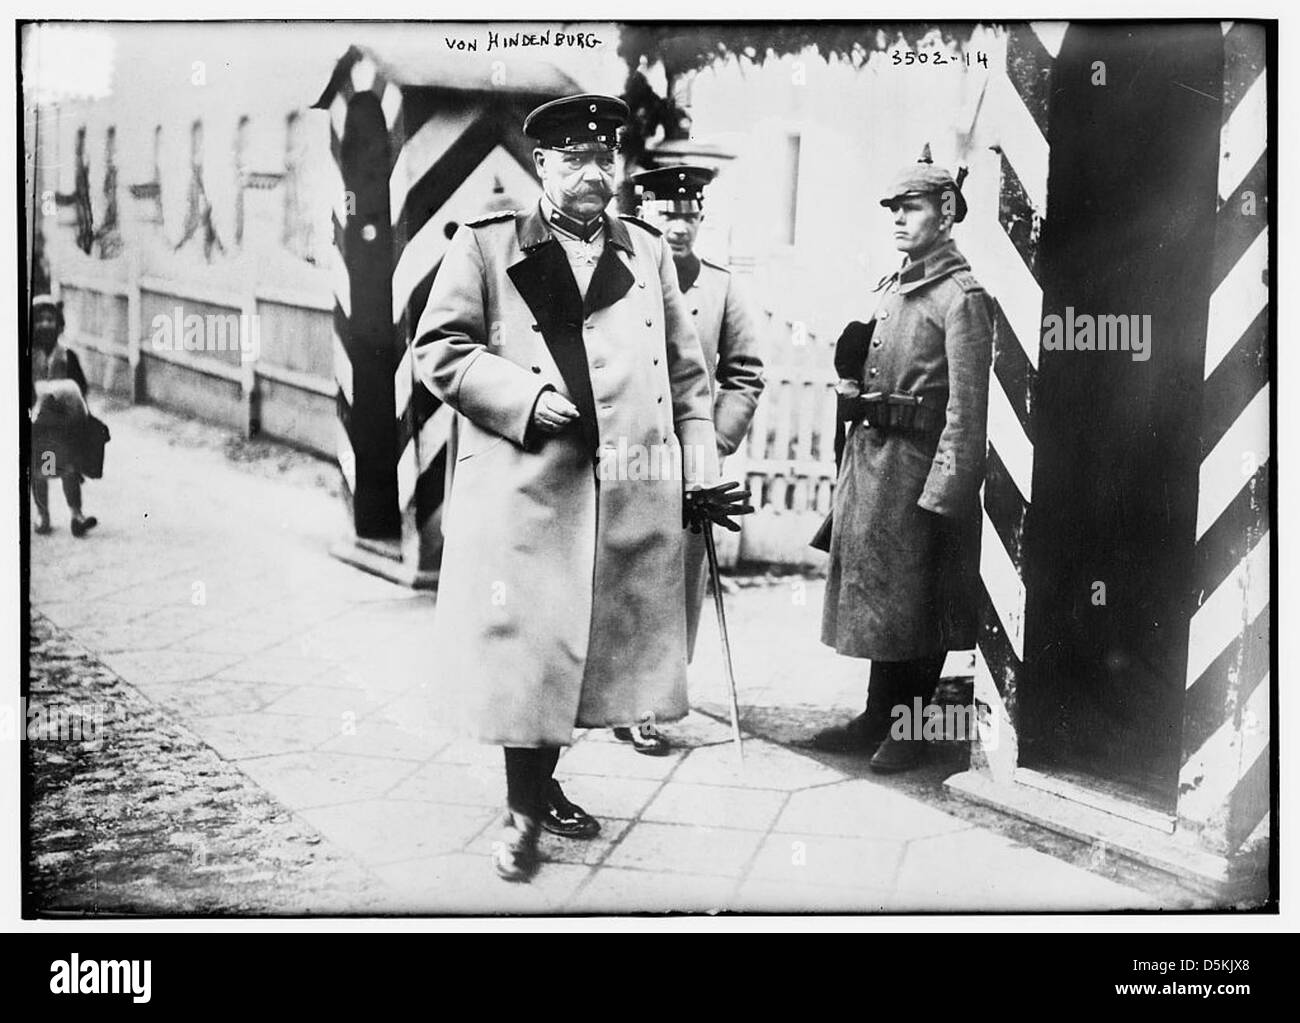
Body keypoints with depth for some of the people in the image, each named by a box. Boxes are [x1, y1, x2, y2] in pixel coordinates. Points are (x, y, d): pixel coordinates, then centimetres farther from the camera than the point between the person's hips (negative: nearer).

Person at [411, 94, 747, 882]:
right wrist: (529, 397, -14)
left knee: (595, 647, 11)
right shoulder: (485, 247, 2)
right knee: (527, 647, 0)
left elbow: (687, 373, 16)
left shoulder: (649, 252, 14)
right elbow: (440, 349, -3)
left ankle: (543, 783, 30)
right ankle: (522, 815, 16)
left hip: (632, 498, 4)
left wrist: (699, 470, 10)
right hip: (523, 491, -4)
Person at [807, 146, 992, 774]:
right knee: (875, 593, 14)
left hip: (916, 463, -8)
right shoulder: (890, 287, 15)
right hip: (867, 456, 8)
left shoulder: (961, 296, -11)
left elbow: (967, 406, -17)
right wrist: (852, 384, 7)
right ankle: (878, 719, 25)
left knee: (914, 602, 2)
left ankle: (908, 732, 15)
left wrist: (943, 491, -20)